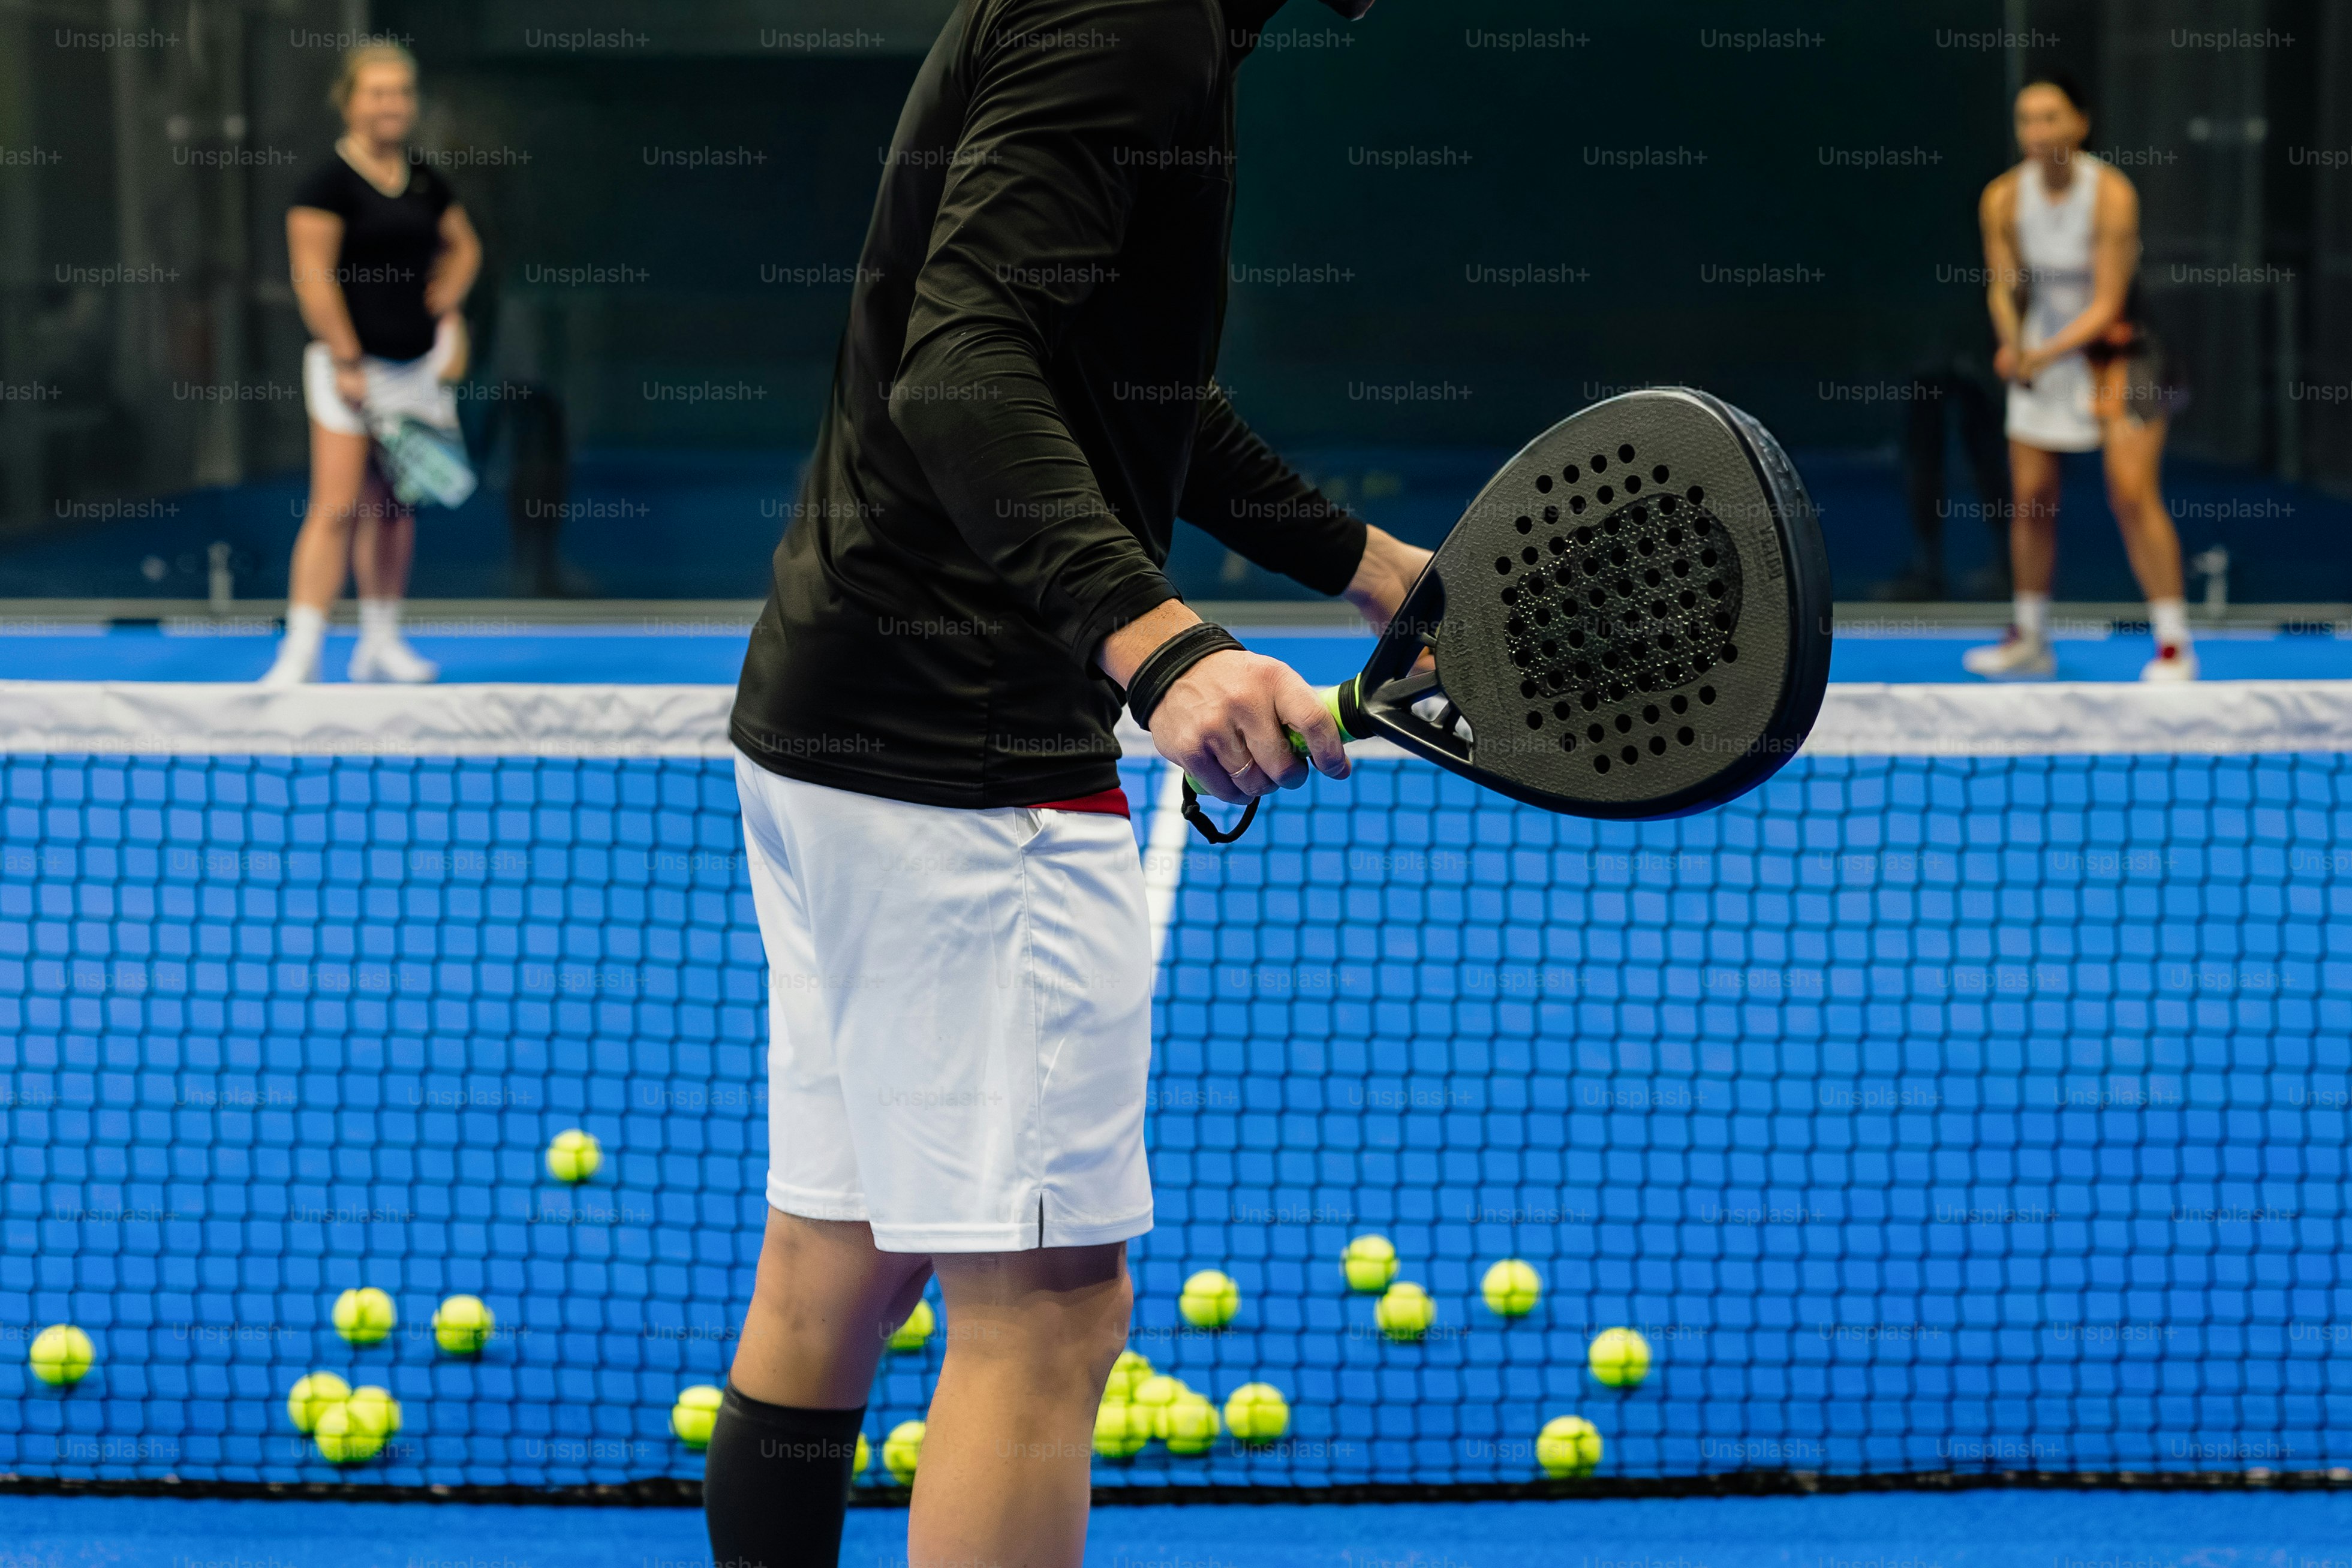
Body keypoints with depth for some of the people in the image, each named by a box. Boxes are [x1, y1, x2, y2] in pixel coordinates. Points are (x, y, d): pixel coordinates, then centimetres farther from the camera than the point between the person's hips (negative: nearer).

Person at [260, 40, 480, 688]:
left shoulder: (426, 183, 11)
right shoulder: (327, 183, -9)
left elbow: (463, 247, 26)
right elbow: (312, 276, -14)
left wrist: (443, 302, 9)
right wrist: (346, 359, -16)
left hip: (419, 366, 6)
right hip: (352, 368, -6)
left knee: (393, 510, 11)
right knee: (336, 507, -12)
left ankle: (381, 641, 21)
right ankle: (301, 652, -12)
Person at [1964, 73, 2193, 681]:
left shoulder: (2112, 195, -20)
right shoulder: (2003, 199, -7)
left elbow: (2106, 305, -20)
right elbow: (2004, 288, 0)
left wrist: (2049, 353, -29)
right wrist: (2012, 342, -20)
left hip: (2113, 349, -4)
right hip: (2041, 353, 4)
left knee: (2132, 493, -14)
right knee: (2029, 497, 4)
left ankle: (2174, 642, -10)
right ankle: (2030, 640, 19)